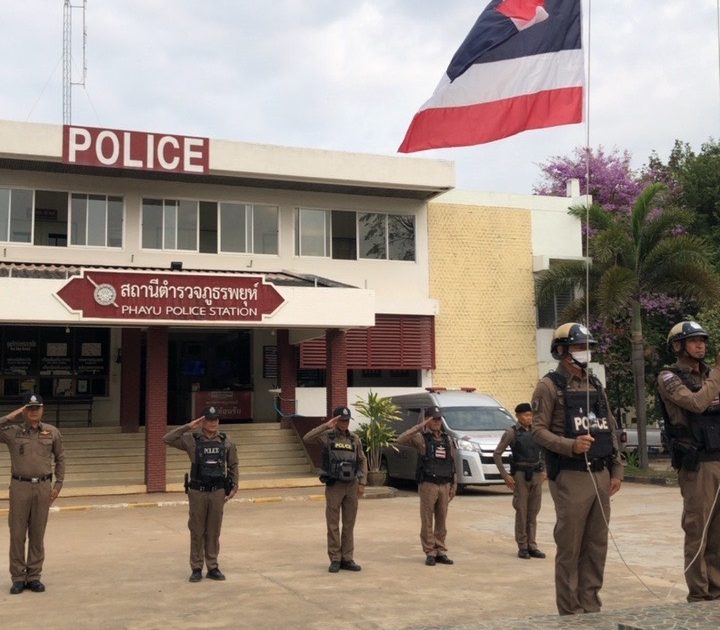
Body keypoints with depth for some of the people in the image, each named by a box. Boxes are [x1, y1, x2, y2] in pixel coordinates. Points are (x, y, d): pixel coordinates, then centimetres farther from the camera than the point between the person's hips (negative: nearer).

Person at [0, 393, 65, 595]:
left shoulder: (52, 432, 5)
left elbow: (60, 458, 14)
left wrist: (58, 484, 7)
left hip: (43, 487, 1)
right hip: (20, 487, -1)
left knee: (37, 534, 7)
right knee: (17, 534, 3)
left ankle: (34, 576, 15)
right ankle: (18, 577, 12)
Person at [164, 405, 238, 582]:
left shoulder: (226, 441, 4)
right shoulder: (192, 439, -3)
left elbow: (233, 466, 10)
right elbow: (168, 439, -13)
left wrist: (234, 487, 2)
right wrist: (188, 426, -17)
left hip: (218, 492, 2)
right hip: (197, 492, -2)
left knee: (214, 531, 7)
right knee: (197, 531, 5)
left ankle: (212, 568, 16)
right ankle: (196, 569, 14)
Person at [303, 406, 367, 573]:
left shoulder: (355, 439, 8)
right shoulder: (327, 436, -3)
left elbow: (362, 461, 11)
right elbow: (307, 439, -21)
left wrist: (362, 483, 1)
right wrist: (326, 426, -25)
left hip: (351, 486, 4)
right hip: (334, 486, -4)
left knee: (349, 525, 7)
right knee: (333, 525, 1)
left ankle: (347, 559, 14)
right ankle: (335, 560, 8)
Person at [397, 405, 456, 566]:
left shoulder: (447, 439, 12)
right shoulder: (421, 438, -3)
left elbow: (452, 464, 15)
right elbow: (401, 440, -21)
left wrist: (454, 485, 10)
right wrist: (419, 427, -23)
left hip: (444, 485, 5)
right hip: (428, 485, -5)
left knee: (441, 521, 9)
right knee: (427, 521, 0)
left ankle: (440, 552, 16)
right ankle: (430, 553, 6)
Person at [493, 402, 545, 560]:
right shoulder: (511, 433, -6)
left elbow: (542, 451, 22)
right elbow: (497, 454, -5)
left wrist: (543, 470, 12)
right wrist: (505, 475, -10)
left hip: (536, 475, 4)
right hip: (520, 475, -4)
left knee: (533, 512, 6)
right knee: (521, 512, -2)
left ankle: (532, 546, 13)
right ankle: (522, 547, 6)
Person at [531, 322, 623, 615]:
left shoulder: (595, 385, 16)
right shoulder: (550, 386, -4)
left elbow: (611, 428, 17)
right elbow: (538, 430, -10)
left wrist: (616, 469, 11)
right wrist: (571, 445, -24)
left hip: (600, 476, 6)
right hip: (571, 477, -6)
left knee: (597, 545, 9)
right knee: (570, 547, -1)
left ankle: (591, 605, 19)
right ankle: (570, 611, 6)